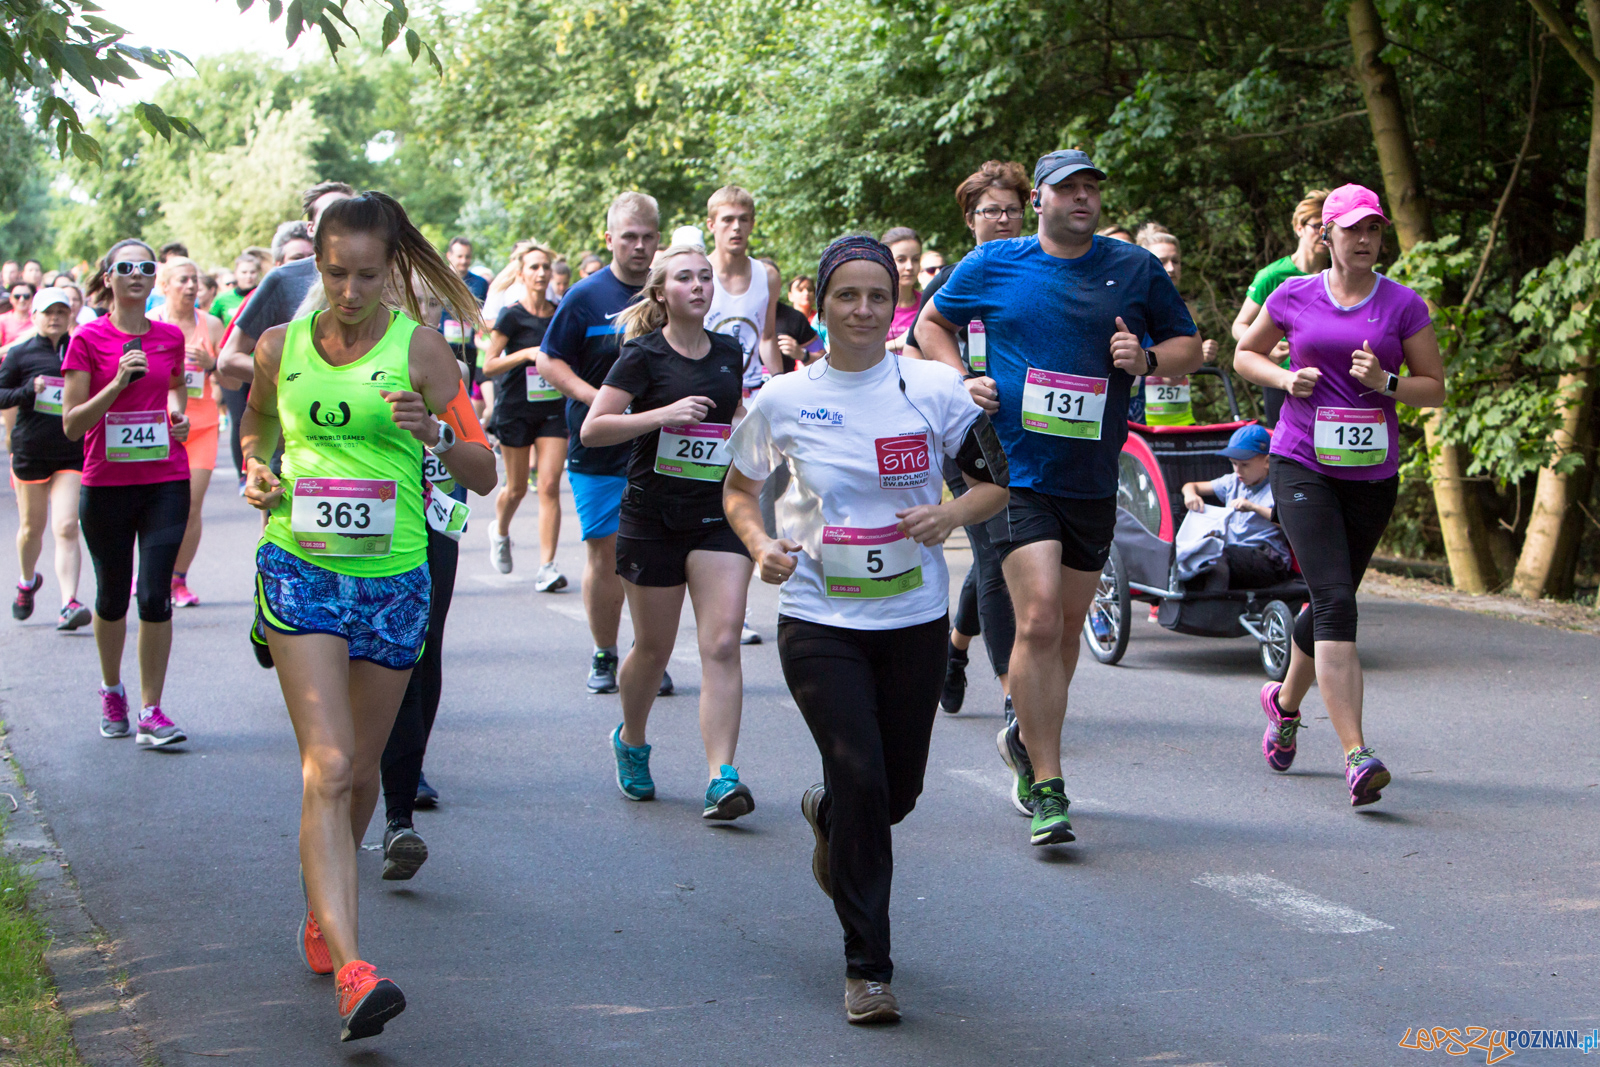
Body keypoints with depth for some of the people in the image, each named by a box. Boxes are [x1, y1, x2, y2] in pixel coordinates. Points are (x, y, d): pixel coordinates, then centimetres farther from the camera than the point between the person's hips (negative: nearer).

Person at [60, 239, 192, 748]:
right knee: (112, 596, 11)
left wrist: (180, 413, 5)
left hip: (166, 481, 1)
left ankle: (151, 712, 0)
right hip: (106, 482, -1)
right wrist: (117, 384, -19)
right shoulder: (88, 340, -4)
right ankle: (112, 691, 34)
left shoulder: (170, 338, 6)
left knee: (156, 595, -7)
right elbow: (71, 425, -7)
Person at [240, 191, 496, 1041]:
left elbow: (484, 476, -1)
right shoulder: (281, 346, 3)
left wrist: (435, 433, -20)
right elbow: (256, 422, 25)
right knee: (328, 768, -15)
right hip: (299, 566, -1)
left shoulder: (419, 348, -2)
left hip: (393, 576, 1)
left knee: (359, 771, 13)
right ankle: (349, 971, -25)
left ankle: (322, 910, 41)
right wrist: (256, 474, 4)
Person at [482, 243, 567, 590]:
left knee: (550, 486, -10)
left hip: (554, 408, 2)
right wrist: (527, 354, -20)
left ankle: (547, 566, -10)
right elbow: (489, 366, -8)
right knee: (517, 487, 9)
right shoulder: (512, 316, -6)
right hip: (516, 409, -2)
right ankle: (500, 532, 42)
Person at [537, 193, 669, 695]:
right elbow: (549, 362, 0)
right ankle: (604, 657, 15)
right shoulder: (586, 296, -2)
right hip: (599, 447, -1)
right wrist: (593, 395, -14)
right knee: (604, 550, 2)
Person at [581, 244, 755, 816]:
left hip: (719, 514, 3)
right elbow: (592, 428, -12)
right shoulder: (643, 355, -6)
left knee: (722, 643, -12)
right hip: (654, 516, -3)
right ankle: (630, 742, 38)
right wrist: (665, 415, -21)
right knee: (654, 647, 9)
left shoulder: (729, 352, 9)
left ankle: (722, 779, -17)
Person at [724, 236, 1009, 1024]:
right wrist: (759, 543, -7)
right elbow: (738, 489, 13)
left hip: (915, 619, 2)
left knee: (899, 789, 10)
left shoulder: (932, 388, -1)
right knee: (860, 779, -12)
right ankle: (867, 966, 0)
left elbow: (999, 480, 5)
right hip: (820, 622, -2)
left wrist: (953, 515, -16)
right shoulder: (783, 401, -1)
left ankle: (827, 817, 48)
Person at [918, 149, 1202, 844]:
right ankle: (1045, 789, -12)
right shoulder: (991, 267, 3)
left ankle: (1027, 739, 39)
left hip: (1093, 479, 3)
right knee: (1039, 616, -17)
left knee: (1067, 625, 13)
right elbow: (933, 323, 18)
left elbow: (1189, 348, 13)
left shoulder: (1135, 270, 5)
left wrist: (1148, 359, -8)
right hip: (1017, 472, -3)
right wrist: (960, 382, 0)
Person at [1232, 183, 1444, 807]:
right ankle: (1356, 757, -25)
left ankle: (1285, 701, 44)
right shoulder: (1293, 297, 3)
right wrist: (1285, 378, -4)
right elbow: (1245, 354, 17)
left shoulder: (1404, 305, 3)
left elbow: (1435, 389, 6)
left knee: (1331, 603, 14)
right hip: (1302, 468, -2)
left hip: (1372, 475, 2)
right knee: (1336, 600, -18)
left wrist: (1383, 382, -14)